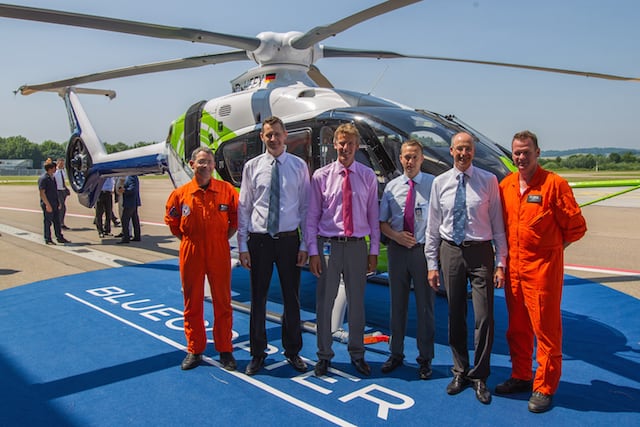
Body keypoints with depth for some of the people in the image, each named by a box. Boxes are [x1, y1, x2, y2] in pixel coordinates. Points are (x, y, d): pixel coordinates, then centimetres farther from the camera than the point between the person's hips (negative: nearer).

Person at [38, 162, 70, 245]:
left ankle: (60, 237, 19)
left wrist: (58, 202, 18)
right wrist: (47, 204, -21)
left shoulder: (52, 177, 13)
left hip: (54, 204, 8)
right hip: (48, 205, -8)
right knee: (48, 222, 1)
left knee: (57, 221, 12)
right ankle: (48, 239, 10)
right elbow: (42, 193, -18)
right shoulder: (43, 178, -14)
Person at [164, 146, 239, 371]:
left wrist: (224, 238, 1)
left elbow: (236, 218, 9)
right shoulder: (180, 193, -1)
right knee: (192, 303, 10)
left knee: (223, 303, 6)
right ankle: (194, 350, 24)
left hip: (219, 253, -1)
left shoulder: (227, 190, -1)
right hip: (191, 253, 1)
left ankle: (225, 351, 19)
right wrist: (188, 239, 5)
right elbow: (172, 221, 12)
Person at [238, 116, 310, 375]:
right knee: (258, 298, 9)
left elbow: (306, 207, 1)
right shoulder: (252, 167, 2)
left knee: (292, 298, 10)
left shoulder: (299, 166, 1)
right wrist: (243, 246, -2)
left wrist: (305, 245, -3)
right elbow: (244, 208, 2)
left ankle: (292, 352, 28)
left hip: (289, 239, 0)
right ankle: (258, 353, 26)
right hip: (259, 239, 0)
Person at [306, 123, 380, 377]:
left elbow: (373, 216, 5)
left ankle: (357, 354, 29)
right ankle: (324, 356, 23)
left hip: (357, 245, 1)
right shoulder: (321, 176, 1)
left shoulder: (368, 176, 4)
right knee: (324, 302, 6)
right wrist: (313, 251, -5)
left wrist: (374, 251, 2)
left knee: (357, 302, 12)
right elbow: (312, 216, 1)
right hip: (328, 244, -1)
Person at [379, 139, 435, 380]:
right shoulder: (391, 187, 4)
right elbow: (381, 222, 7)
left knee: (425, 305, 8)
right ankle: (396, 354, 30)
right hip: (397, 249, 3)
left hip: (424, 250, -3)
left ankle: (425, 359, 24)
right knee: (397, 304, 14)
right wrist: (396, 235, -11)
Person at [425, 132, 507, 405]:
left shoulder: (488, 181, 0)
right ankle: (460, 372, 28)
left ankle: (479, 376, 18)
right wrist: (432, 264, 3)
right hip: (450, 251, 2)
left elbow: (497, 223, 0)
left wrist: (501, 263, -4)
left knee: (484, 317, -1)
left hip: (480, 251, -2)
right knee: (455, 316, 11)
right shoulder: (440, 182, 5)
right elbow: (433, 226, 6)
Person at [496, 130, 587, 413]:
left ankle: (544, 388, 17)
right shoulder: (505, 185, 6)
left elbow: (576, 227, -5)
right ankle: (521, 377, 32)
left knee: (546, 329, 3)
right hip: (513, 267, 6)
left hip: (543, 268, -5)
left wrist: (550, 246, 3)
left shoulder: (554, 184, -10)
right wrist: (505, 256, 9)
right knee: (517, 327, 15)